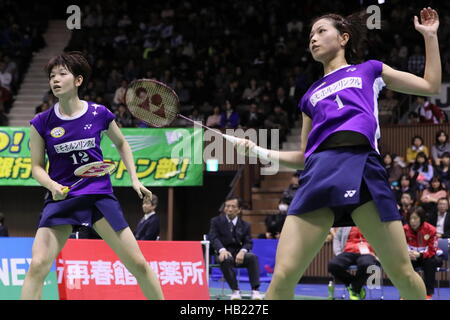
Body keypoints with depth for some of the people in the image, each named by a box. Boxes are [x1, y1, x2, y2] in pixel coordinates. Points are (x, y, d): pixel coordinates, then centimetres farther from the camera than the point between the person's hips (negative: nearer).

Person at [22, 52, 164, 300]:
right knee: (37, 266, -17)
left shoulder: (99, 114, -2)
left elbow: (121, 144, 17)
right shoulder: (42, 122, -4)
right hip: (61, 199, 0)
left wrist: (134, 178, 10)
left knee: (138, 264, 0)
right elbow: (37, 166, 3)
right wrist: (52, 185, -17)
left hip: (100, 195, 1)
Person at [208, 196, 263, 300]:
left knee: (253, 257, -30)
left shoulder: (245, 225, 11)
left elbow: (248, 243, 2)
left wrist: (242, 251, -23)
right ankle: (235, 290, -30)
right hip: (223, 253, -2)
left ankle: (255, 290, -31)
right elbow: (213, 238, -9)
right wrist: (222, 250, -31)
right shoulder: (216, 221, 6)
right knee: (226, 259, -38)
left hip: (238, 253, 2)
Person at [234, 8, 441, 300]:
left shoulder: (369, 70, 24)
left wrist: (430, 36, 22)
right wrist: (258, 152, 21)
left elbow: (432, 86, 26)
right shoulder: (311, 95, 30)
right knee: (283, 277, -12)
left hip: (361, 164, -2)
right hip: (318, 174, 3)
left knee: (403, 274, -7)